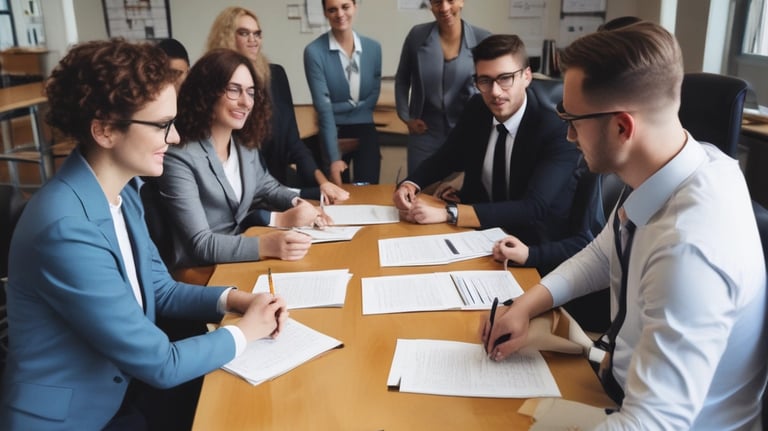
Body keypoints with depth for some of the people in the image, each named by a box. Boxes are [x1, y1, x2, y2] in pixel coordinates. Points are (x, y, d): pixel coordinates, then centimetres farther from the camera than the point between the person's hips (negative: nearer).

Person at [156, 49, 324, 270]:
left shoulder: (245, 145, 4)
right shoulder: (178, 157, -19)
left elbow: (266, 186, 22)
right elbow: (200, 244, -24)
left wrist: (297, 203, 0)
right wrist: (266, 245, -39)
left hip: (242, 261, 7)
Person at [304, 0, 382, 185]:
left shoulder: (373, 47, -1)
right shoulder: (314, 51, -13)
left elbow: (374, 96, 7)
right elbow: (324, 108, -17)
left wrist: (343, 107, -9)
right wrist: (334, 157, -21)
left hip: (365, 130, 2)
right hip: (332, 132, -2)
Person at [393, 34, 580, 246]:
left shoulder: (558, 128, -23)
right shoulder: (476, 109, -5)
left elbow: (532, 209, -32)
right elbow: (444, 158, 9)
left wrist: (447, 212, -38)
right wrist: (410, 184, -13)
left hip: (535, 246, -6)